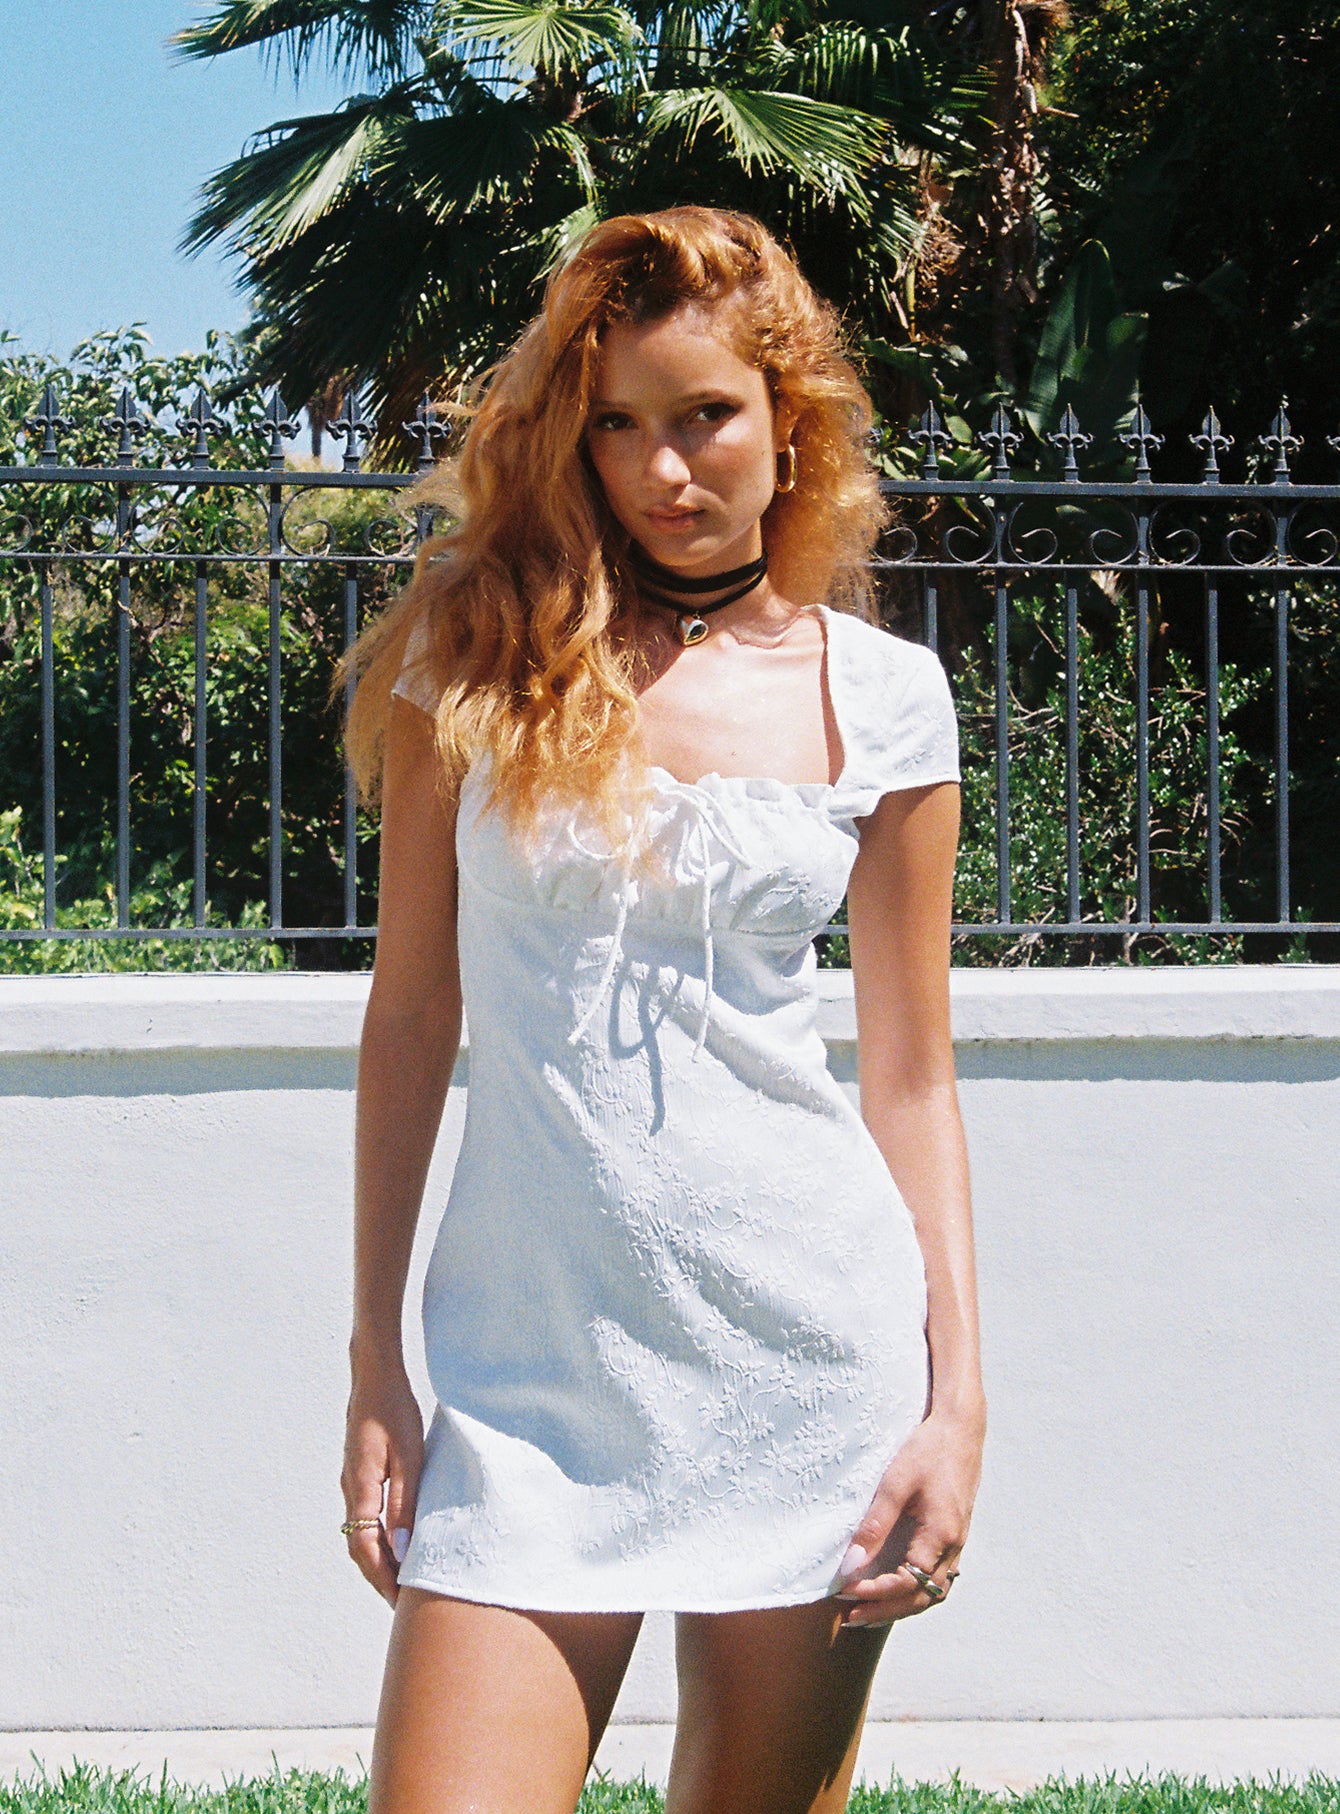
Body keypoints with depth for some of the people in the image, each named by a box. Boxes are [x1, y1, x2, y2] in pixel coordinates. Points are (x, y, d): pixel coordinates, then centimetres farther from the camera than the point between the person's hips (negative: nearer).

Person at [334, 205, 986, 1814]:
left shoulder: (881, 695, 4)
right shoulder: (481, 649, 3)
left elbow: (911, 1076, 8)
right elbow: (411, 1019, 6)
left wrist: (958, 1398, 1)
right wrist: (373, 1366, 2)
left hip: (815, 1344, 1)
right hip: (534, 1363, 0)